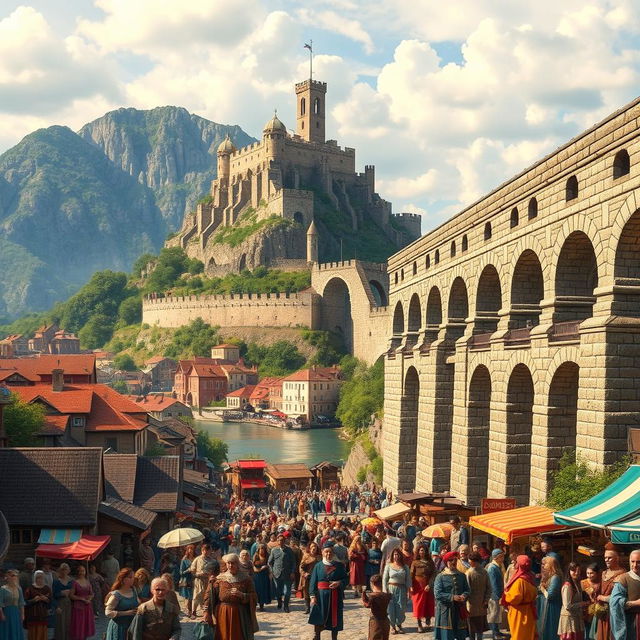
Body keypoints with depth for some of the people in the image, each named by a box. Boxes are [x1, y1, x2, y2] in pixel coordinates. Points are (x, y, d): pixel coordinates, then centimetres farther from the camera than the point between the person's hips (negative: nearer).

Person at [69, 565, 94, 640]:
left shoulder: (88, 582, 9)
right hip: (78, 607, -5)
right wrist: (82, 599, -13)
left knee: (86, 625, 7)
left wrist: (89, 599, -5)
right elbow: (71, 595, -9)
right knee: (78, 626, -5)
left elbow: (91, 594, 16)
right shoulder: (75, 583, -6)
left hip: (87, 606, 5)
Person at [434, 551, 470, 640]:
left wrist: (464, 596, -13)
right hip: (445, 610, -4)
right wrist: (452, 597, -19)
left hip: (459, 610, 4)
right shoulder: (440, 577, -4)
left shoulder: (462, 576, 11)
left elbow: (467, 589, 10)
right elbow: (437, 594, -11)